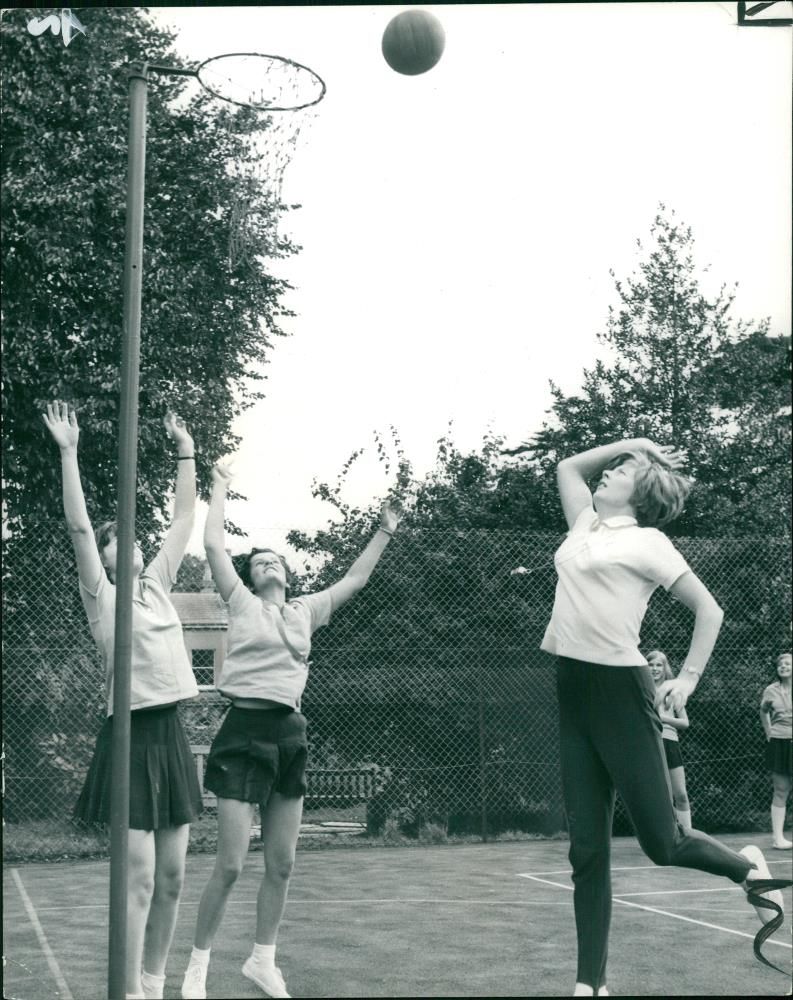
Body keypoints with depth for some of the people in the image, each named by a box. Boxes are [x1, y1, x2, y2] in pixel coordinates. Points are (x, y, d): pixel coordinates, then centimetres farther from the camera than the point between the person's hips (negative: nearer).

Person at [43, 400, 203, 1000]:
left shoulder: (158, 584, 13)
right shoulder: (102, 596, -1)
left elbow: (185, 518, 16)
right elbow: (79, 527, -10)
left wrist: (187, 452, 17)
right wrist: (68, 453, -14)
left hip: (171, 732, 6)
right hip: (130, 735, -6)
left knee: (173, 874, 8)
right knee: (140, 875, -7)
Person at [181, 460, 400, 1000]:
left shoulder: (306, 611, 15)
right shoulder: (242, 605, 4)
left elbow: (354, 579, 23)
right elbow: (213, 545, -1)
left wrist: (384, 534, 24)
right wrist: (221, 487, 8)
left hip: (290, 735, 5)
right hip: (245, 731, -5)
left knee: (282, 864, 8)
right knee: (230, 865, -7)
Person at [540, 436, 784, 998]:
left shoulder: (648, 541, -3)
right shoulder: (585, 526, 16)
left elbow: (709, 609, -1)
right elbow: (568, 466, 31)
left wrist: (690, 677, -9)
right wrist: (632, 443, 23)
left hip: (622, 692, -6)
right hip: (575, 693, 6)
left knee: (662, 843, -1)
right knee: (588, 851, 4)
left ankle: (747, 867, 29)